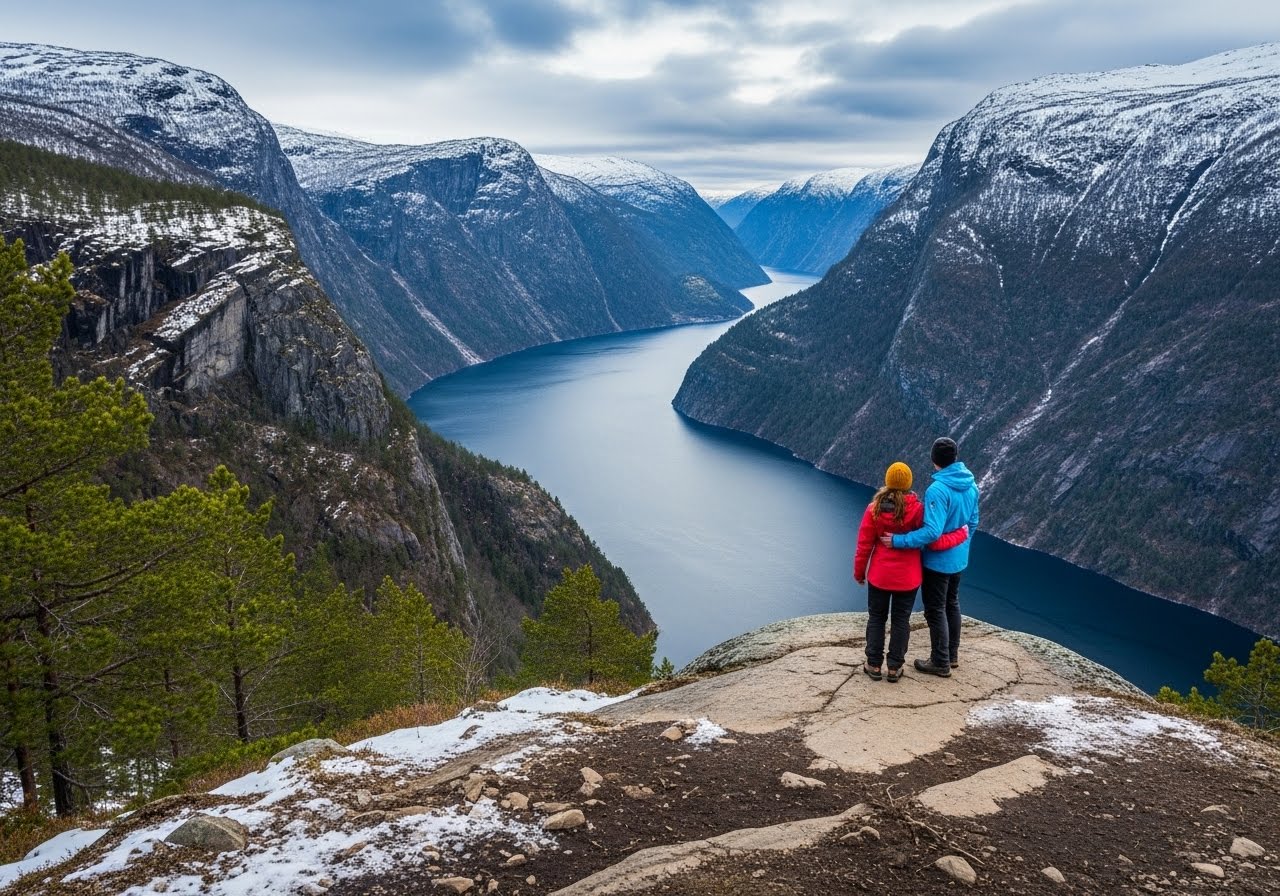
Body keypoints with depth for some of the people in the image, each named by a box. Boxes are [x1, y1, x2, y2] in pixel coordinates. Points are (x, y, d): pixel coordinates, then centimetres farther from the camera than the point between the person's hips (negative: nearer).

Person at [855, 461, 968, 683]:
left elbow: (864, 545, -7)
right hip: (907, 578, 0)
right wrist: (962, 534, 2)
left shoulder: (874, 509, -13)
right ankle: (895, 668, 21)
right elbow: (935, 542, -15)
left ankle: (873, 665, 21)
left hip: (879, 575, 0)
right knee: (901, 620, 14)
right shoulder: (917, 510, -16)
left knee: (876, 618, 16)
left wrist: (859, 572, 7)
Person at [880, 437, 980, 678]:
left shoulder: (938, 490, -28)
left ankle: (940, 663, 17)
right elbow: (972, 523, 9)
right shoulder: (970, 485, -2)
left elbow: (932, 532, -33)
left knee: (935, 610, 6)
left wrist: (898, 540, -29)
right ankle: (952, 655, 35)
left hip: (938, 561, -8)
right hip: (959, 559, 8)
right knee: (952, 604, 22)